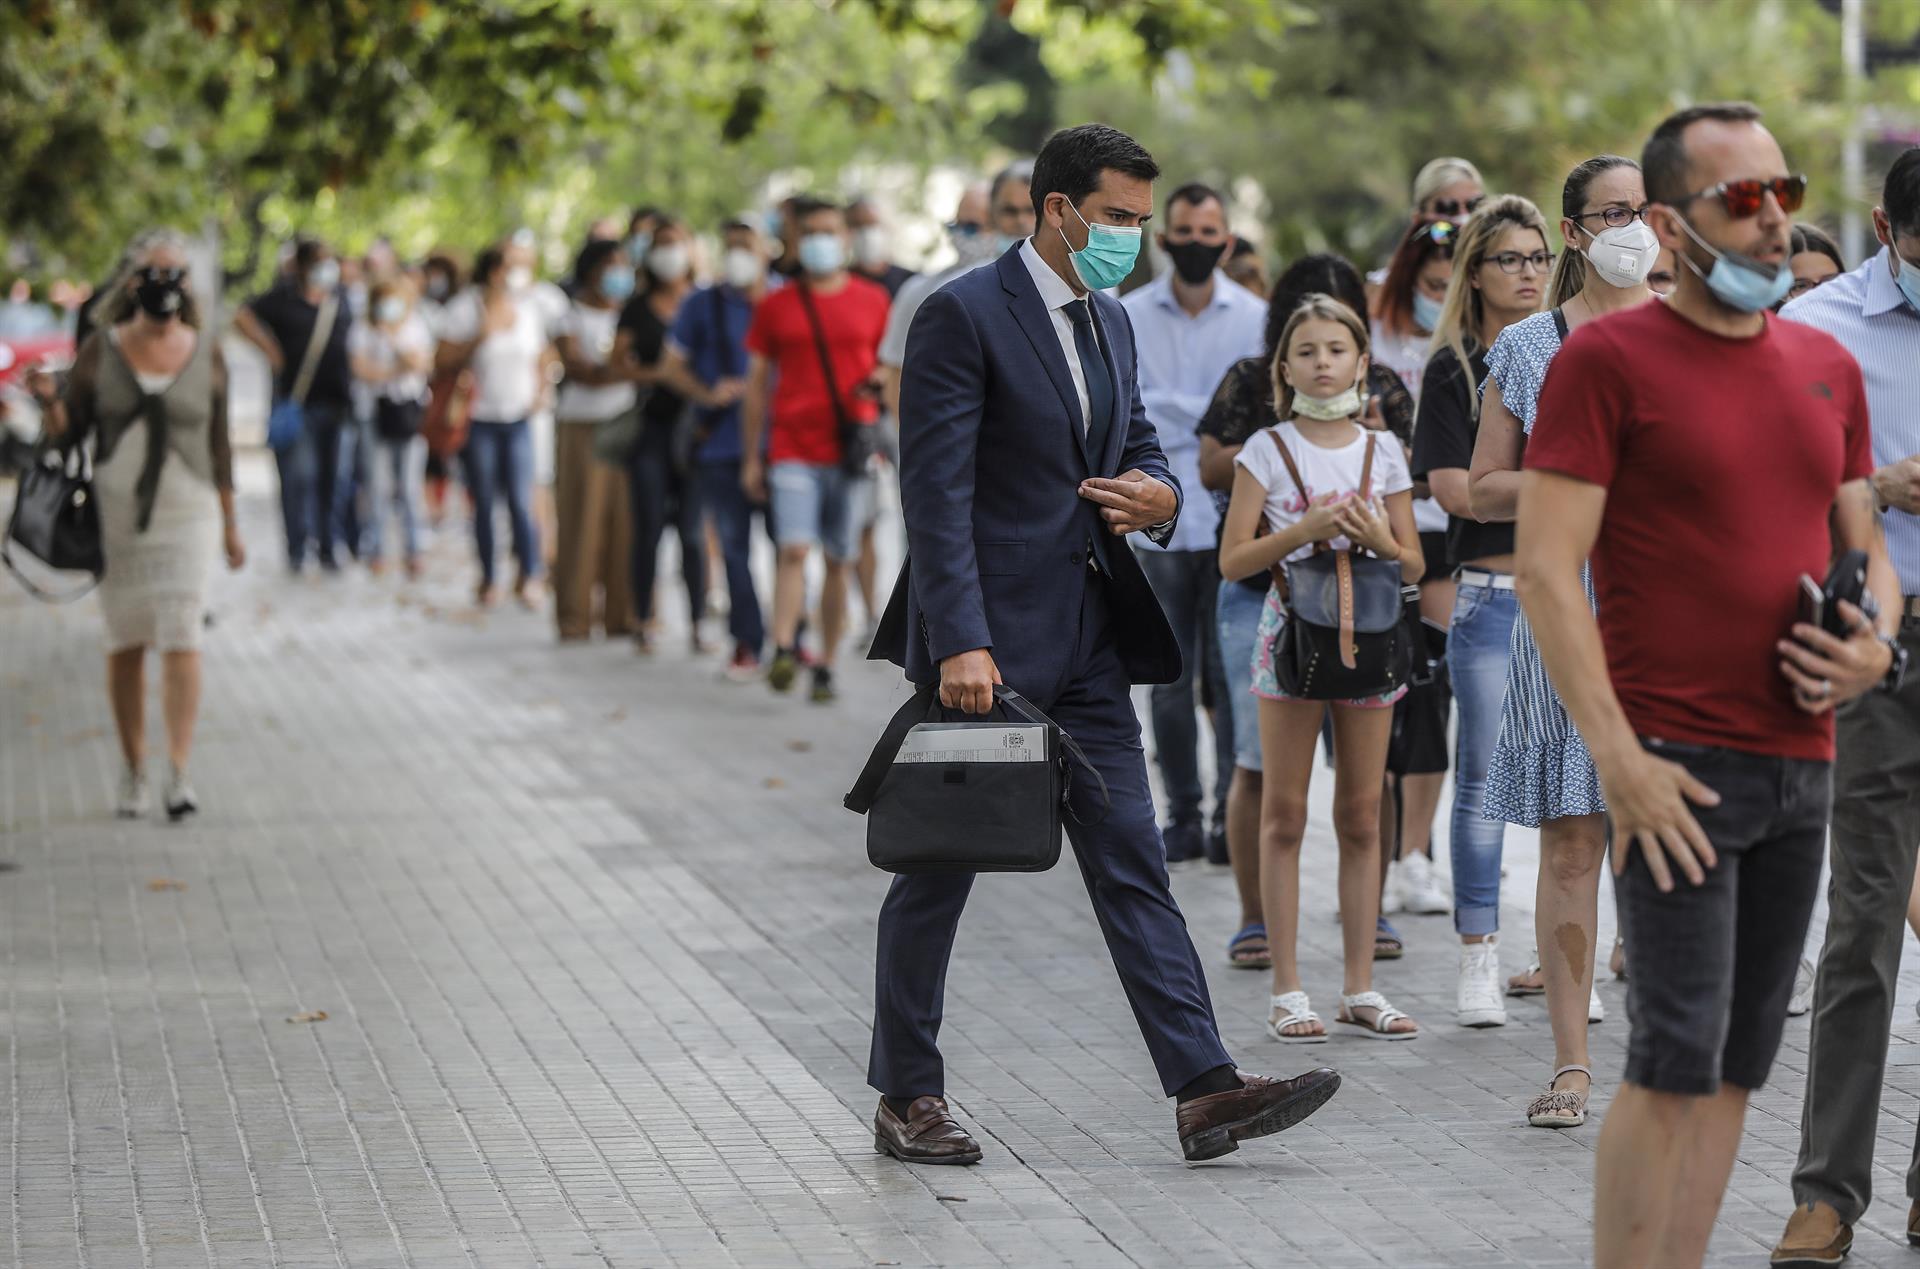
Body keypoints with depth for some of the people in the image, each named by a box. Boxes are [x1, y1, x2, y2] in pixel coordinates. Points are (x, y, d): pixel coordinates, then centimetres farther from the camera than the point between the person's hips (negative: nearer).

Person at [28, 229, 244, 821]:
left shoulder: (206, 353, 4)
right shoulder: (101, 350, 2)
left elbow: (218, 443, 10)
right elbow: (69, 430, 5)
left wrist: (230, 524, 11)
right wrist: (48, 401, -17)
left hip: (186, 515, -1)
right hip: (115, 516, 1)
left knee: (180, 638, -12)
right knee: (125, 644, 5)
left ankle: (179, 773, -16)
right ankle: (133, 772, 15)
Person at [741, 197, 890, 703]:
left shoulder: (873, 301, 9)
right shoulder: (775, 306, 8)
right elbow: (757, 382, 10)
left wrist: (881, 386, -8)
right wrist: (751, 457, 7)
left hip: (851, 448, 1)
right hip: (793, 448, -1)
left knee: (839, 561, 4)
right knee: (794, 548, -17)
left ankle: (826, 666, 10)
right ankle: (783, 651, -24)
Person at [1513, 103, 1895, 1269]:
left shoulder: (1829, 367, 14)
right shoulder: (1608, 358, -5)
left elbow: (1866, 548, 22)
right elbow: (1546, 566, -11)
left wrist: (1875, 643, -1)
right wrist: (1620, 757, -17)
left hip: (1803, 765, 6)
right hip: (1676, 765, -6)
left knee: (1740, 1064, 9)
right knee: (1677, 1058, -10)